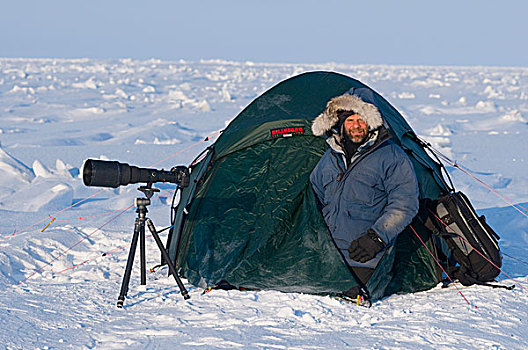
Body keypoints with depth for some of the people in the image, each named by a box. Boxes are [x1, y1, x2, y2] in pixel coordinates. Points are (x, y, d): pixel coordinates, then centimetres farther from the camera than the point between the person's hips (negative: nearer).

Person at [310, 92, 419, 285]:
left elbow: (404, 205, -10)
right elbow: (313, 199, 25)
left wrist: (377, 237, -19)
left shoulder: (391, 157, -4)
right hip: (328, 252, 5)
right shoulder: (330, 157, 15)